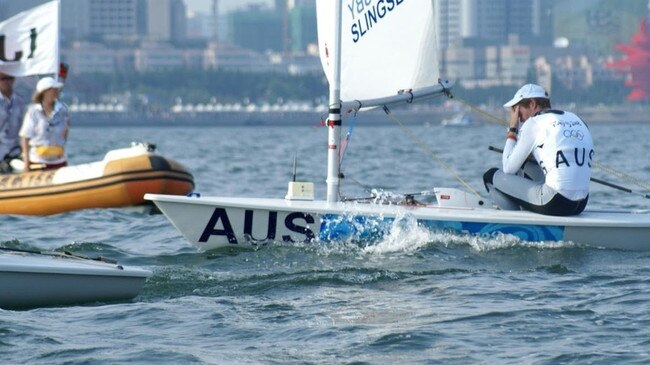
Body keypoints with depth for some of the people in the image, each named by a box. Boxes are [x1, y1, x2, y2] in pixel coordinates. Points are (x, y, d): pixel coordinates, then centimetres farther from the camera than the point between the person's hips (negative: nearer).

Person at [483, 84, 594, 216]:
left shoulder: (534, 123, -4)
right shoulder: (577, 120, 16)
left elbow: (509, 168, 2)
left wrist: (512, 129, 11)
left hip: (556, 204, -8)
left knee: (491, 176, 8)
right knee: (524, 165, 32)